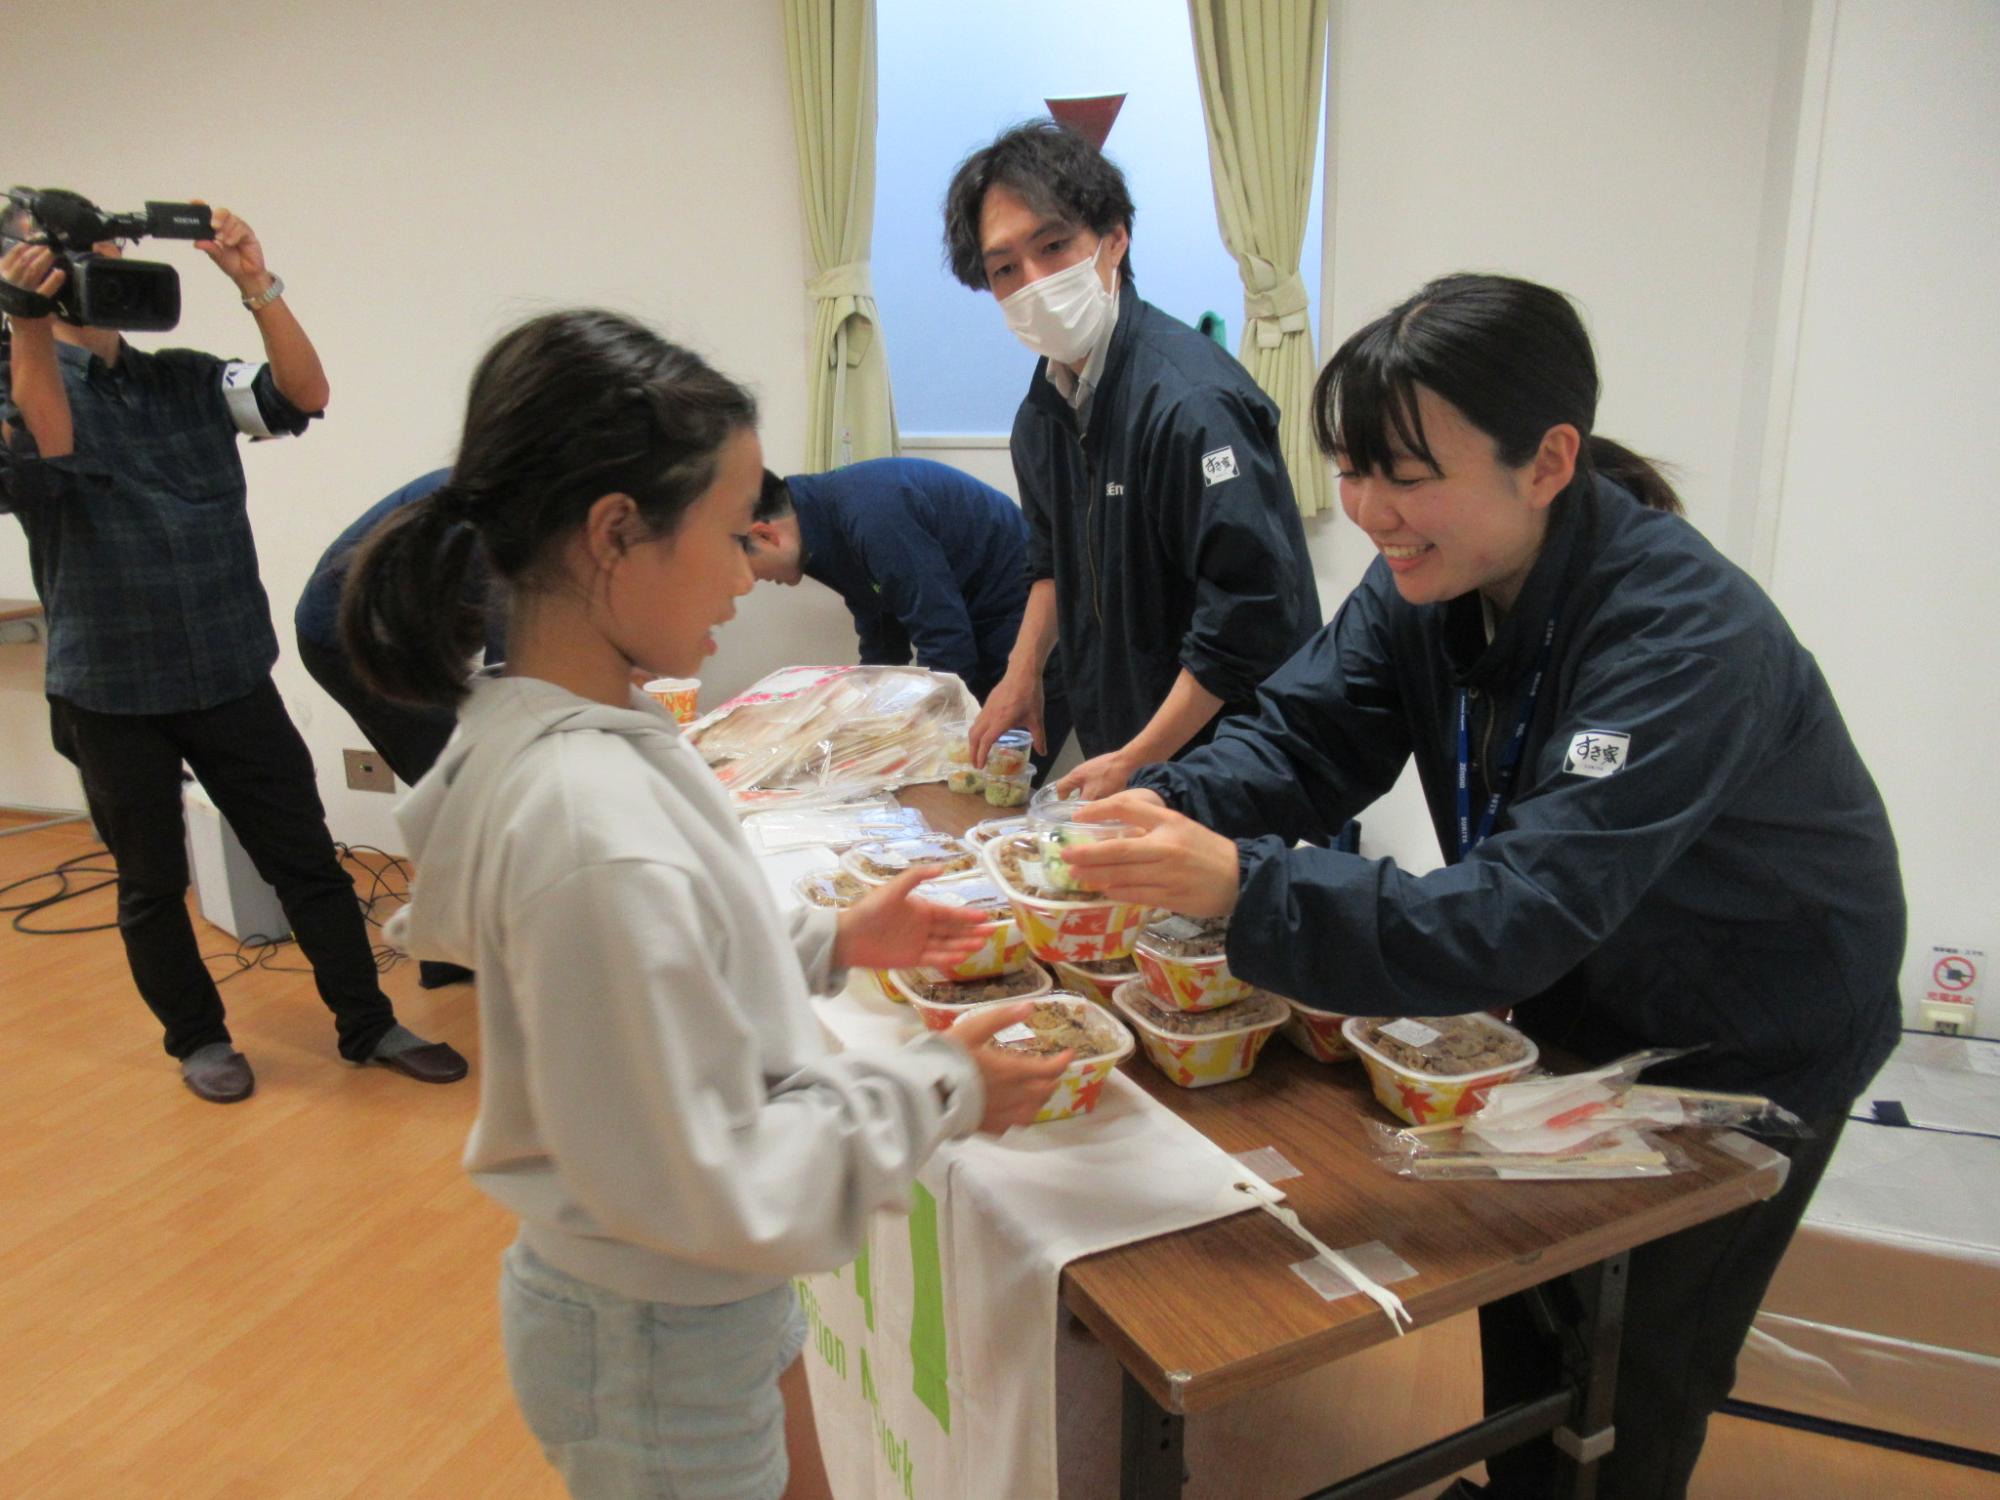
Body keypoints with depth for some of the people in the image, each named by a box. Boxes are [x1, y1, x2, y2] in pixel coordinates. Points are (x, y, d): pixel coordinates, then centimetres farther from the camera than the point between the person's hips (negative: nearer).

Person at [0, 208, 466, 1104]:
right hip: (112, 698, -2)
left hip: (233, 678, 2)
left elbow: (304, 396, -8)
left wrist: (258, 287, -17)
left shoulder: (187, 380, 7)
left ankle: (367, 1024, 18)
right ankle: (197, 1037, 30)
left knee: (306, 857, 6)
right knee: (153, 883, 12)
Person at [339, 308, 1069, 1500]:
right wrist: (941, 1089, -18)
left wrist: (829, 946, 1)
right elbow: (713, 1183, -28)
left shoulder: (567, 738, -5)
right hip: (659, 1341, -8)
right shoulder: (596, 828, -33)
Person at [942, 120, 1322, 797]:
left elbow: (1249, 619, -26)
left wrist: (1135, 762, -21)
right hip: (1116, 749, 8)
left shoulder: (1192, 401, -24)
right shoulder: (1043, 411, 4)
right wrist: (1022, 674, 11)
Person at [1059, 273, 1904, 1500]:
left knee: (1631, 1377, 9)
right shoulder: (1430, 576, -14)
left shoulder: (1684, 638, -36)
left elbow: (1523, 916, -44)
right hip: (1584, 1003, 6)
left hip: (1749, 1046, -6)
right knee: (1525, 1311, 21)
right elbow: (1300, 738, -15)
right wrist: (1160, 809, -36)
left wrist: (1242, 884, -55)